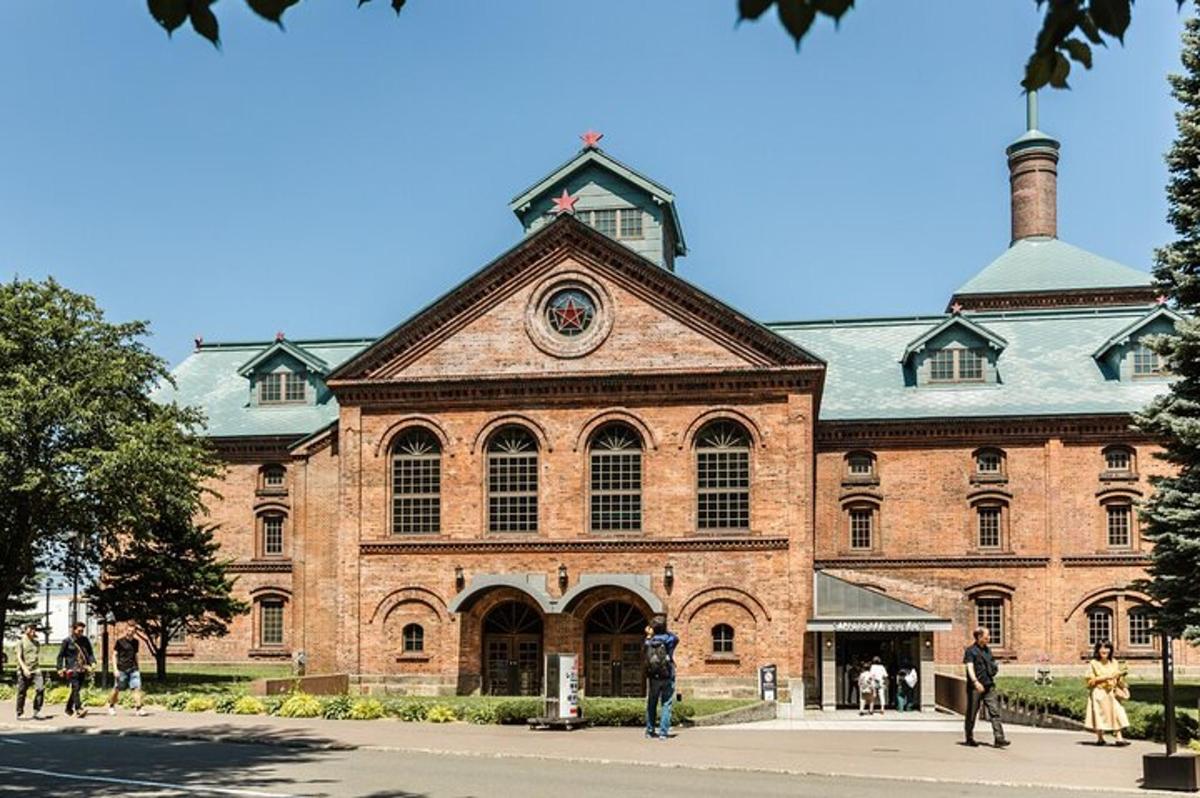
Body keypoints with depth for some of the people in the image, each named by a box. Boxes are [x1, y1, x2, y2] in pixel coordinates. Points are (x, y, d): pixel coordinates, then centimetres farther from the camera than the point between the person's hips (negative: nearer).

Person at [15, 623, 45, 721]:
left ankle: (37, 712, -8)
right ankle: (20, 714, 15)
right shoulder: (21, 642, 0)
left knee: (40, 689, -14)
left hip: (36, 670, 4)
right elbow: (19, 657, -9)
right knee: (22, 693, 2)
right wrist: (25, 669, -21)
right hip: (24, 672, -4)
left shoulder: (37, 643, 16)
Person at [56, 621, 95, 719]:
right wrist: (60, 668, -2)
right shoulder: (67, 641, 0)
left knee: (76, 689, 10)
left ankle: (69, 709, 25)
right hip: (72, 669, -5)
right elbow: (60, 655, 4)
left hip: (82, 669, 5)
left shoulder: (85, 640, 12)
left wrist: (92, 662, 0)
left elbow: (90, 653, 17)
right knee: (75, 687, -18)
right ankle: (79, 709, -27)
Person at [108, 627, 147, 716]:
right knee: (117, 689, 8)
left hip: (133, 669, 3)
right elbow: (114, 655, -2)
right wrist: (115, 669, -10)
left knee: (137, 687, -11)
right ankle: (111, 706, 31)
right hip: (122, 669, -3)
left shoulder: (135, 642, 11)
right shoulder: (120, 641, -3)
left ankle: (138, 708, -13)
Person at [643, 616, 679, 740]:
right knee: (666, 705, 2)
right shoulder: (669, 639, -10)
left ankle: (650, 730, 19)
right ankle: (663, 732, -4)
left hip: (653, 678, 2)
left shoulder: (649, 641, -4)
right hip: (667, 678, -2)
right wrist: (666, 632, 15)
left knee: (651, 704, 15)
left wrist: (649, 635, 12)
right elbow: (676, 639, 13)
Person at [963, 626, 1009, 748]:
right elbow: (970, 667, -19)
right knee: (972, 714, 5)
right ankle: (969, 738, 17)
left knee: (994, 712, -6)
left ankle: (998, 738, -10)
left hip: (989, 686, 6)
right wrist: (975, 681, -32)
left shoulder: (988, 650, 15)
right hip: (975, 688, -6)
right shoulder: (970, 651, -7)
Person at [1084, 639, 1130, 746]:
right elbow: (1090, 680, -6)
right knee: (1100, 714, 0)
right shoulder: (1093, 663, -3)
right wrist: (1103, 678, -16)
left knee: (1117, 714, -7)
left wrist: (1121, 674, -7)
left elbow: (1119, 679, 15)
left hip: (1112, 693, 3)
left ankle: (1119, 737, -8)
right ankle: (1100, 738, 13)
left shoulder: (1114, 663, 10)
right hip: (1099, 693, -3)